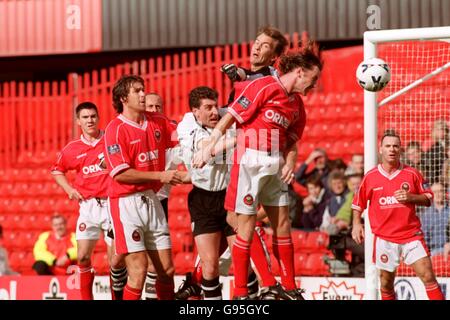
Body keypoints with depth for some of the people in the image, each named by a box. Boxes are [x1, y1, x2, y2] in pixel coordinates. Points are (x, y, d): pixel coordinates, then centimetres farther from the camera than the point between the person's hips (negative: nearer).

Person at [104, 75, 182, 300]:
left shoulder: (158, 122, 8)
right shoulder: (116, 129, -10)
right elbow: (120, 174, -15)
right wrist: (160, 176, -14)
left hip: (152, 200, 6)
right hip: (127, 203, -6)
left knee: (167, 269, 6)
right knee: (139, 270, -12)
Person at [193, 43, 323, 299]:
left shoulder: (297, 105, 13)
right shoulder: (264, 87, -10)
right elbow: (230, 117, -12)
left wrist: (290, 163, -3)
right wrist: (210, 146, -17)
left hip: (275, 167, 7)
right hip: (250, 161, -7)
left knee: (283, 224, 8)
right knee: (247, 226, -3)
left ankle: (290, 288, 17)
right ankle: (240, 293, 4)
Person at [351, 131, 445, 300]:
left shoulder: (411, 173, 2)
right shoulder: (370, 177, 3)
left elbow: (428, 199, 7)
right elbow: (358, 203, 14)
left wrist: (410, 197, -11)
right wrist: (356, 224, 2)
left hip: (411, 234, 0)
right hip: (384, 238, 1)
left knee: (428, 276, -9)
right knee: (386, 283, 7)